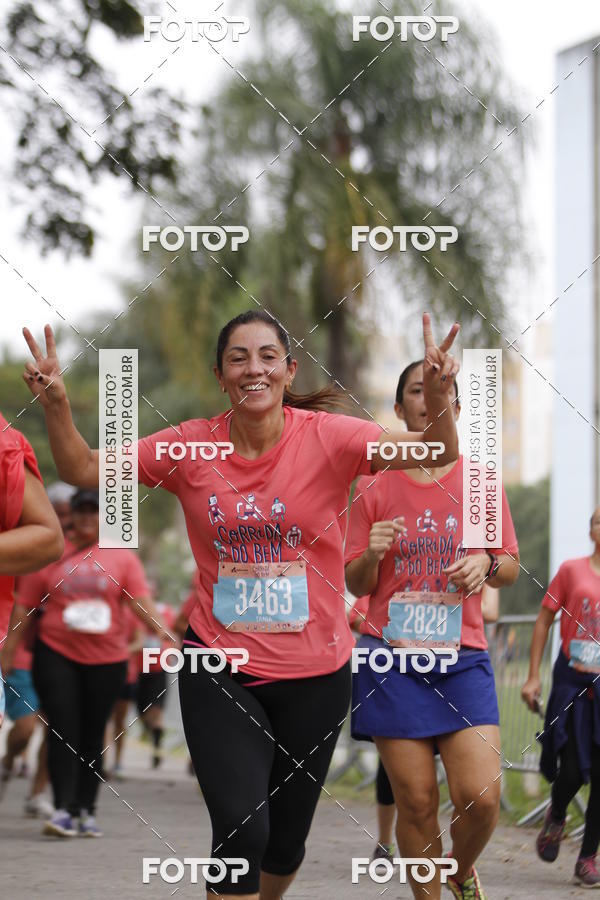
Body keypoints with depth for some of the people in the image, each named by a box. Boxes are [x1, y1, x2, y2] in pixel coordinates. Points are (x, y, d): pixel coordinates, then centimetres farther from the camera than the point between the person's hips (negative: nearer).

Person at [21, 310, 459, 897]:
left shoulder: (327, 438, -9)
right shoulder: (191, 447, -4)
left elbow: (438, 453, -17)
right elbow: (83, 469, 3)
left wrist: (437, 397, -38)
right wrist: (55, 405, -16)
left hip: (314, 672, 0)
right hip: (220, 667, 0)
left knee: (286, 838, 13)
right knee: (241, 827, -17)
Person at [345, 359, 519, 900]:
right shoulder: (374, 486, 7)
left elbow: (511, 567, 13)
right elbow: (356, 585, 9)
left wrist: (487, 564, -9)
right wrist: (371, 554, -13)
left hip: (462, 656, 1)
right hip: (392, 654, 0)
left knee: (481, 797, -11)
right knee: (416, 802, -5)